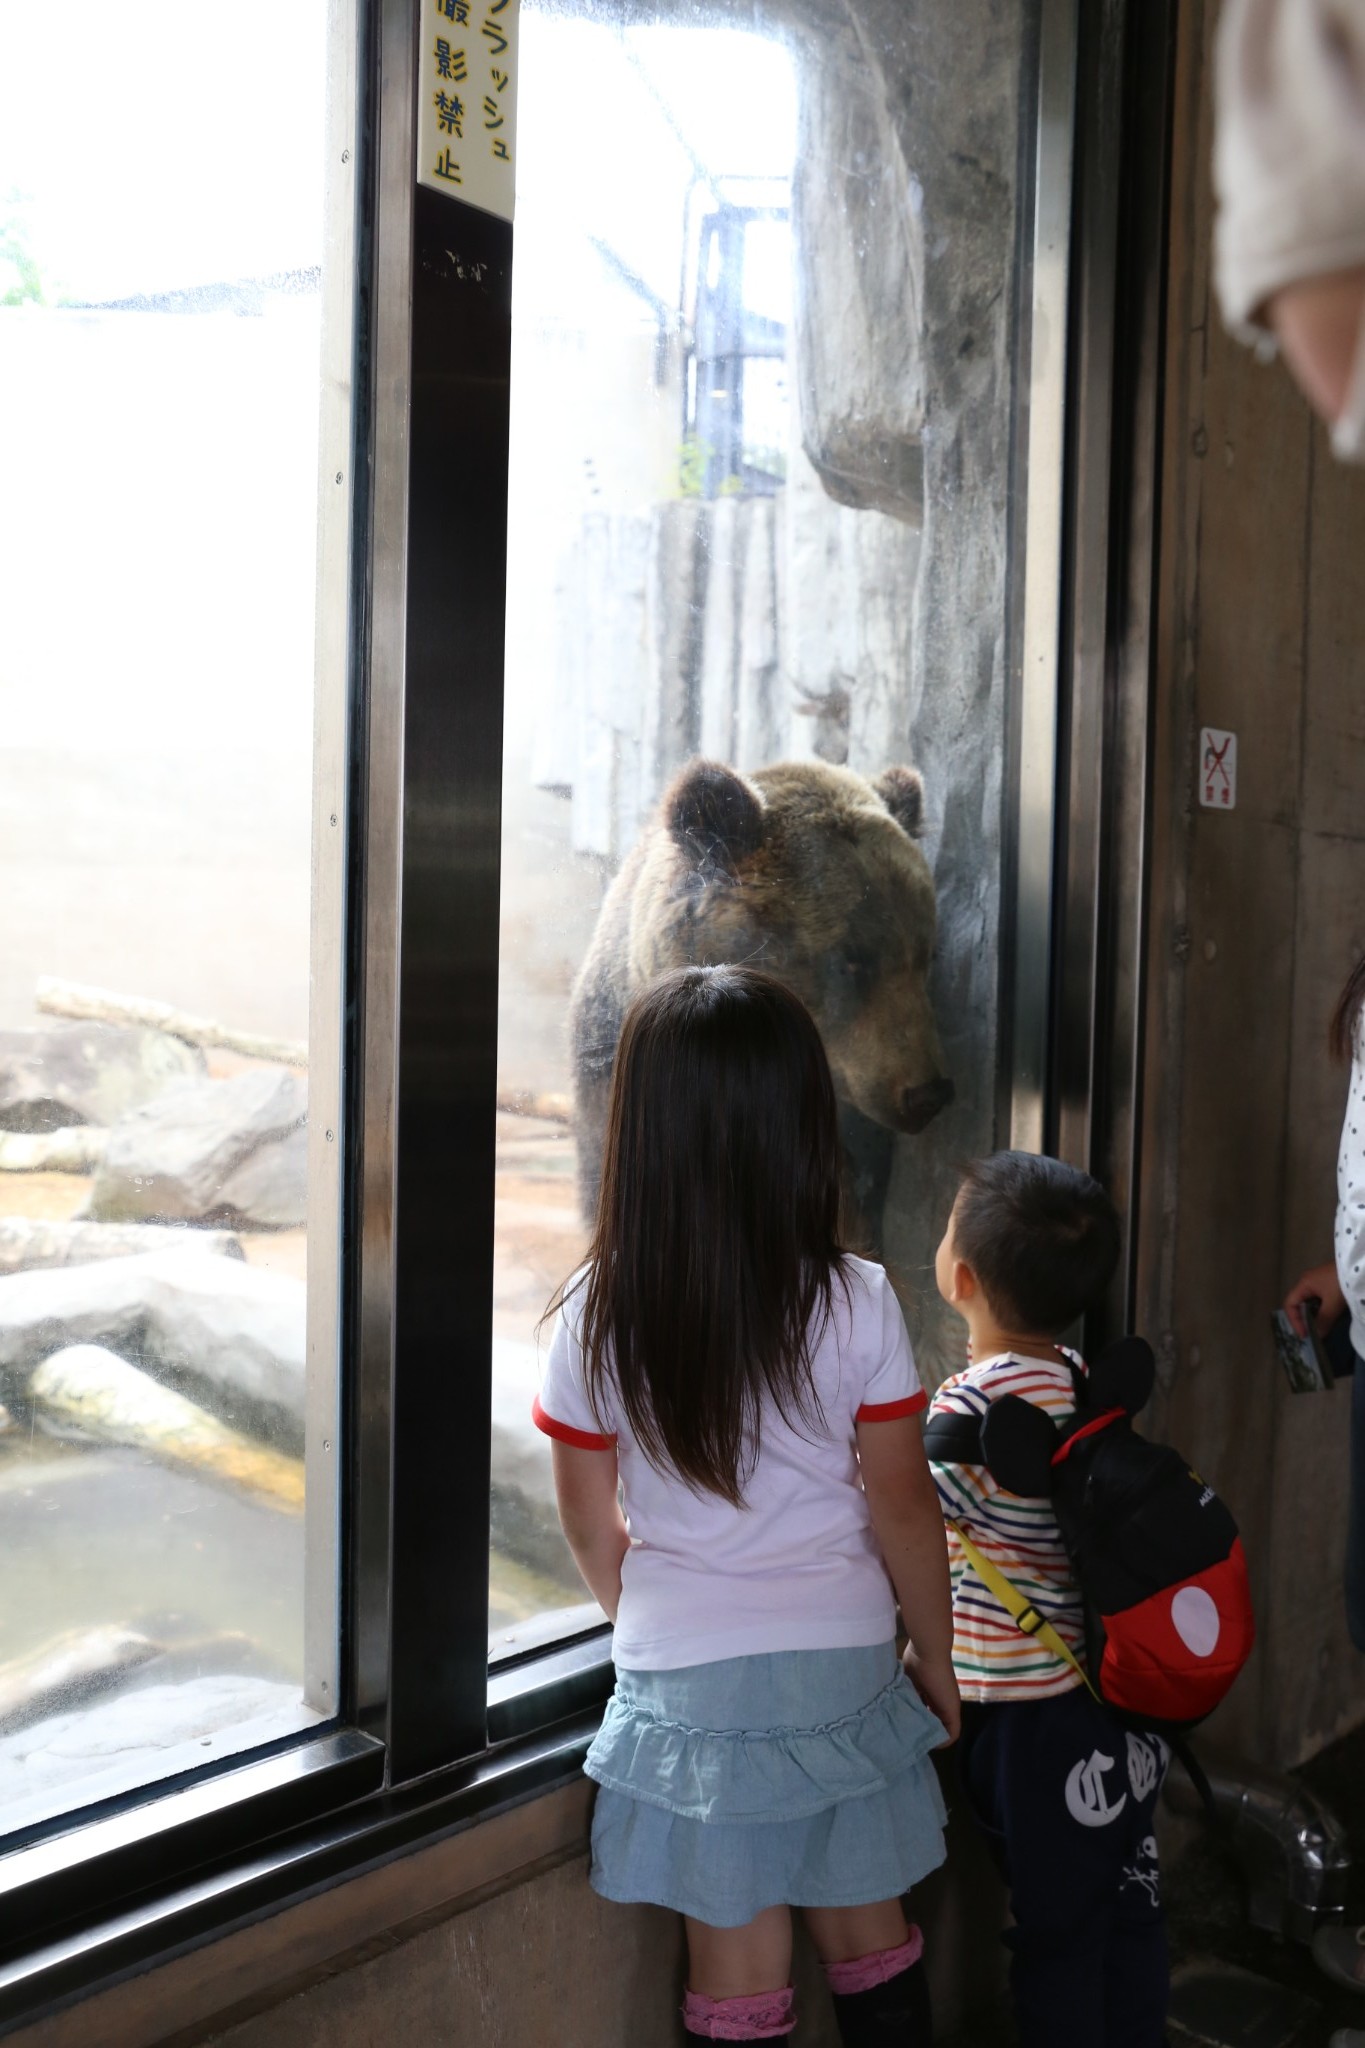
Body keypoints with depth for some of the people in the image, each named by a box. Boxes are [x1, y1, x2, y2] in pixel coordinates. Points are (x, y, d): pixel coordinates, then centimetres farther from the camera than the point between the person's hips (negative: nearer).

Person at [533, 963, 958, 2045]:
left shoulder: (596, 1318, -11)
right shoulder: (856, 1304, -14)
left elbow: (591, 1524, 1)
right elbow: (904, 1512, -7)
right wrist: (937, 1659, 9)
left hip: (687, 1680, 0)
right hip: (842, 1666, 1)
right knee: (872, 1947, 21)